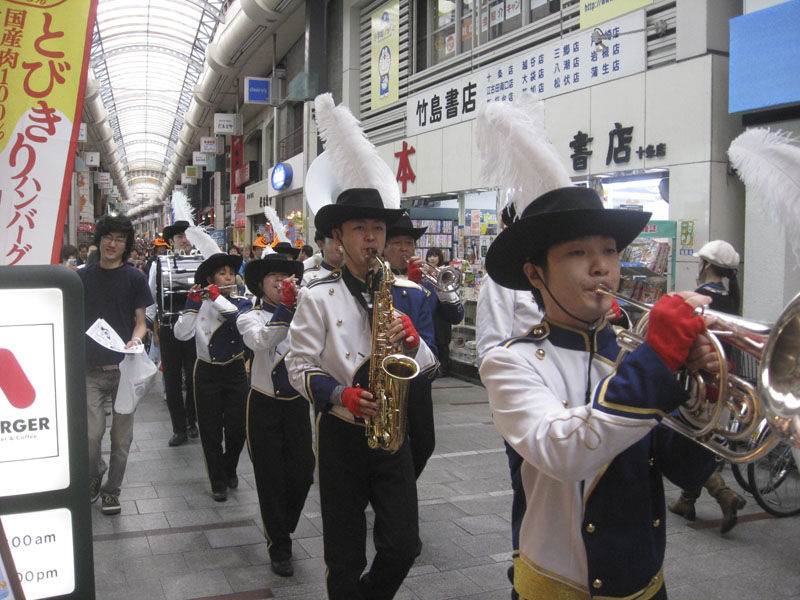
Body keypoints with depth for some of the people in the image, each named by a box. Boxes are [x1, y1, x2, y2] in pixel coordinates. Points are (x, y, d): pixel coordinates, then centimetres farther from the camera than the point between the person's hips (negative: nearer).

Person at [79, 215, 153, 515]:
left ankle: (112, 489, 25)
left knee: (121, 436, 6)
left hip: (125, 367, 0)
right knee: (91, 434, -7)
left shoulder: (135, 277, 3)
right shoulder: (83, 276, 7)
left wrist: (135, 340, -18)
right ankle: (94, 476, 22)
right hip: (92, 368, 1)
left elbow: (140, 320, 3)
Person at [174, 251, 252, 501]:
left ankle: (230, 469, 31)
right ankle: (218, 481, 19)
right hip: (207, 373, 0)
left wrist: (217, 297, -19)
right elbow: (181, 334, -11)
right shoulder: (200, 303, 0)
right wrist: (192, 302, -15)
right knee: (211, 430, 4)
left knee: (237, 428, 3)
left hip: (235, 371, 1)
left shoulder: (242, 302, 1)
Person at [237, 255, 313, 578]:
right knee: (271, 478, 5)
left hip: (297, 403, 2)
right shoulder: (250, 317, -2)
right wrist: (285, 306, -30)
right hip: (265, 406, -2)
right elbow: (261, 342, -24)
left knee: (303, 472, 5)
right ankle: (279, 548, 20)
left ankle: (282, 528, 32)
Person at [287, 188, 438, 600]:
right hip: (340, 432, -2)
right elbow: (299, 366, -7)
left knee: (403, 546, 3)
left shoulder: (408, 294, 4)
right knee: (345, 555, 8)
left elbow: (430, 368, 5)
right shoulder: (317, 296, -4)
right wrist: (341, 395, -23)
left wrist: (412, 341, -16)